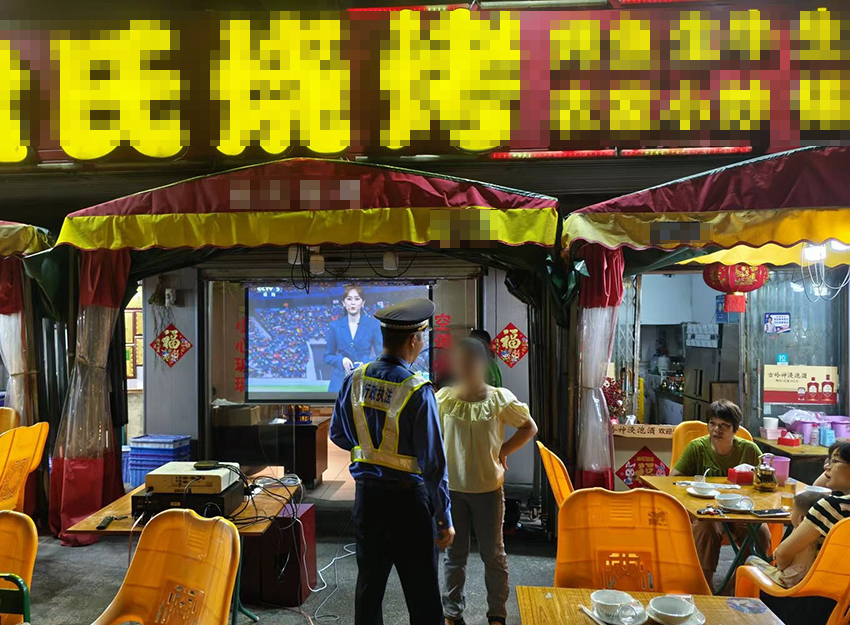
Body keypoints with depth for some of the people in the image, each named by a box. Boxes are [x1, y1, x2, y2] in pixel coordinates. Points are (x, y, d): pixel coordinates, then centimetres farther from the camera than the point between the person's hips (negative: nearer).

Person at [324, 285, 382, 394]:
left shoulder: (373, 324, 1)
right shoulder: (334, 325, 5)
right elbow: (328, 356, 10)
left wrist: (366, 364, -14)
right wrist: (341, 360, -11)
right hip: (340, 381, 1)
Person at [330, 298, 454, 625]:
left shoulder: (355, 380, -3)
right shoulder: (417, 390, -20)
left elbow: (338, 435, 11)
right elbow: (433, 462, -17)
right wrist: (444, 519, -9)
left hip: (367, 494, 6)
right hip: (407, 499, -6)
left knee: (369, 585, 18)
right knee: (422, 596, 6)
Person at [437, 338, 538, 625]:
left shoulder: (500, 398, -10)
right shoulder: (443, 398, -7)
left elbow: (530, 427, 3)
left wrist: (503, 451, -4)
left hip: (488, 488, -1)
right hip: (452, 488, 1)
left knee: (493, 553, 13)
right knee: (454, 554, 14)